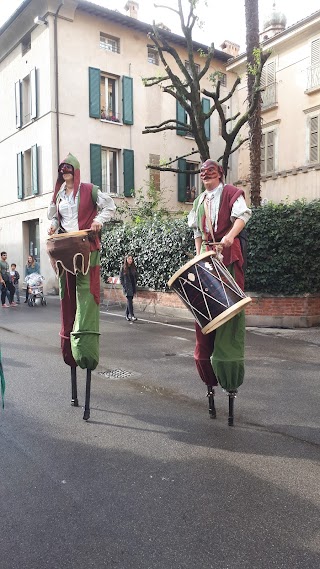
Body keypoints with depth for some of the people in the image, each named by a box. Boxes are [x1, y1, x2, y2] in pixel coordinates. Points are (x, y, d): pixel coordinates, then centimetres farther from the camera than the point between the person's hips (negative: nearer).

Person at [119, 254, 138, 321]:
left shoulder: (134, 268, 9)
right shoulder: (123, 268, -2)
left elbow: (136, 277, 15)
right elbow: (121, 278, -1)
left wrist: (135, 285, 5)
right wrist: (124, 286, -8)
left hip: (133, 287, 4)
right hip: (127, 287, -4)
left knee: (129, 301, 9)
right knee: (129, 301, -13)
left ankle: (127, 315, 18)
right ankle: (132, 316, -18)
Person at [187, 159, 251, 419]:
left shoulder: (230, 193, 4)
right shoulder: (199, 201, 21)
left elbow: (243, 214, -14)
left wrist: (230, 235, -30)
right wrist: (199, 253, 11)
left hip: (228, 254, -5)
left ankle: (229, 365, -3)